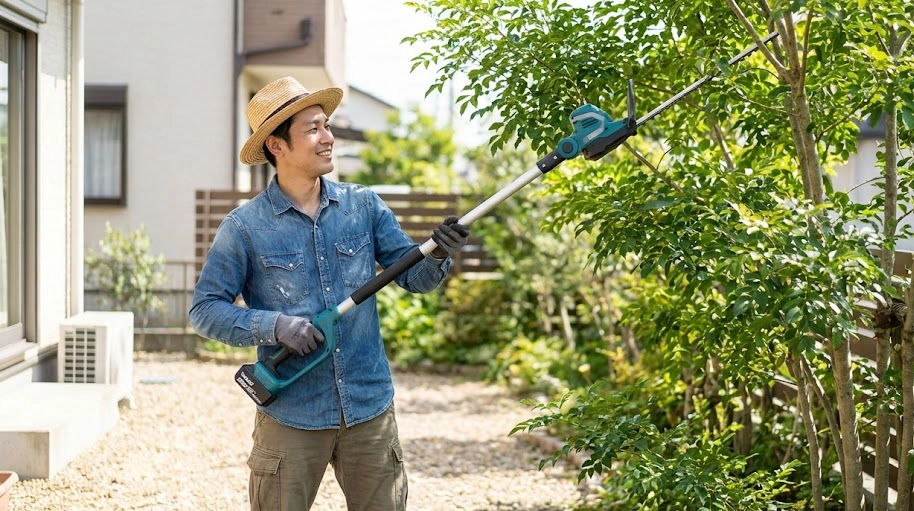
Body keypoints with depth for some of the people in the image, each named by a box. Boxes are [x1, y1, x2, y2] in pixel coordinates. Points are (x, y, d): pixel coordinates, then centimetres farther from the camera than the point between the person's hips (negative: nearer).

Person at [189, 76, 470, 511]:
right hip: (290, 415, -2)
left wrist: (438, 256, -18)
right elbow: (204, 309, -5)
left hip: (371, 409, 3)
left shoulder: (363, 206, 3)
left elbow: (413, 276, 4)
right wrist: (274, 325, -19)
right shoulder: (245, 227, -7)